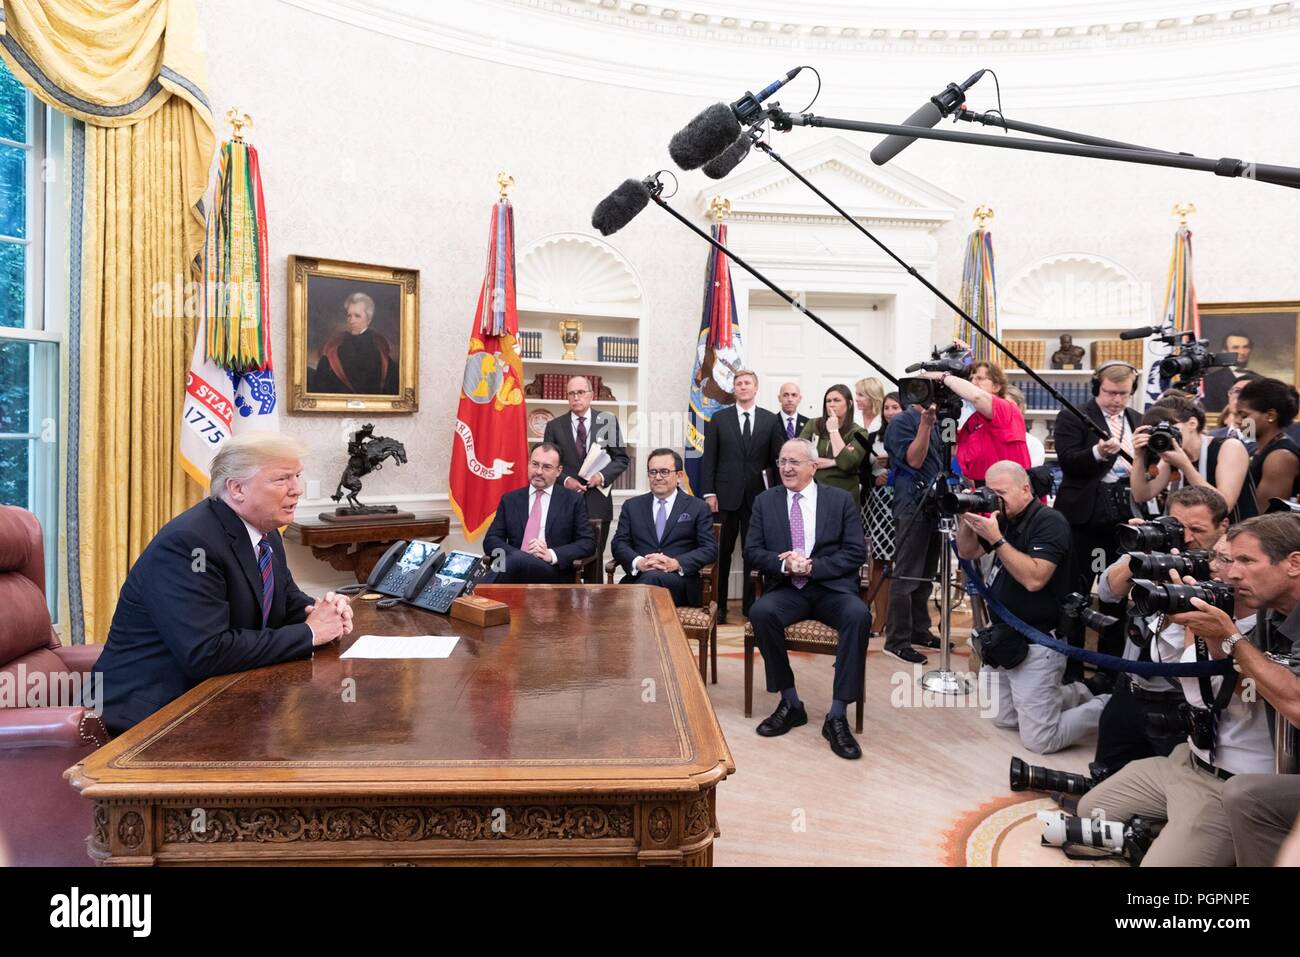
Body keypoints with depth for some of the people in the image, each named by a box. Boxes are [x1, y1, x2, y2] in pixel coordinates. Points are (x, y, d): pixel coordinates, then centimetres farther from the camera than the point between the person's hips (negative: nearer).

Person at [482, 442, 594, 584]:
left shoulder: (573, 500, 11)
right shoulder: (510, 500, 18)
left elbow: (588, 543, 6)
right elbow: (491, 541, 11)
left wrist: (552, 555, -12)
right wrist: (519, 556, -11)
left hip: (552, 574, -2)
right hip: (514, 571, 2)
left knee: (517, 559, -35)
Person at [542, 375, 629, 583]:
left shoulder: (608, 421, 5)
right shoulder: (554, 426, 7)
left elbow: (621, 458, 6)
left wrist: (603, 475, -11)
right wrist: (565, 480, -10)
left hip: (598, 504, 0)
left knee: (594, 561, 6)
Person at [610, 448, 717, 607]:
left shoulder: (698, 508, 12)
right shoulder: (632, 506, 19)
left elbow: (710, 549, 3)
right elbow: (618, 543, 11)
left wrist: (676, 564, -15)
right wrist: (638, 562, -12)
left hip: (681, 580, -1)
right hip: (638, 577, 1)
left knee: (652, 577, -37)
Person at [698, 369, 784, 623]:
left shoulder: (771, 420, 6)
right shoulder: (719, 419, 5)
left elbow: (777, 459, 5)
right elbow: (708, 458, 2)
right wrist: (709, 493, -5)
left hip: (758, 496, 1)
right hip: (726, 496, 0)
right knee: (722, 552, 5)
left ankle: (750, 605, 17)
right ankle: (718, 605, 15)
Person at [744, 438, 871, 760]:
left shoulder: (841, 500, 6)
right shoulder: (765, 501, 12)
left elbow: (856, 552, 0)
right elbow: (752, 551, 6)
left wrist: (812, 566, -13)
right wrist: (784, 564, -14)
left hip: (832, 588, -1)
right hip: (787, 589, 1)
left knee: (859, 615, -33)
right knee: (760, 612, -31)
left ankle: (837, 716, -22)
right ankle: (790, 703, -12)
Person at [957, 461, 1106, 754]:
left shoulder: (1049, 521, -16)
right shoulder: (1005, 519, 9)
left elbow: (1034, 578, -27)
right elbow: (966, 552, 15)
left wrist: (996, 538, -28)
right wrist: (965, 518, -3)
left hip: (1035, 645, -9)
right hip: (1005, 639, 9)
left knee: (1039, 740, -7)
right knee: (1004, 719, 17)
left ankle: (1107, 709, 14)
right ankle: (1077, 696, 30)